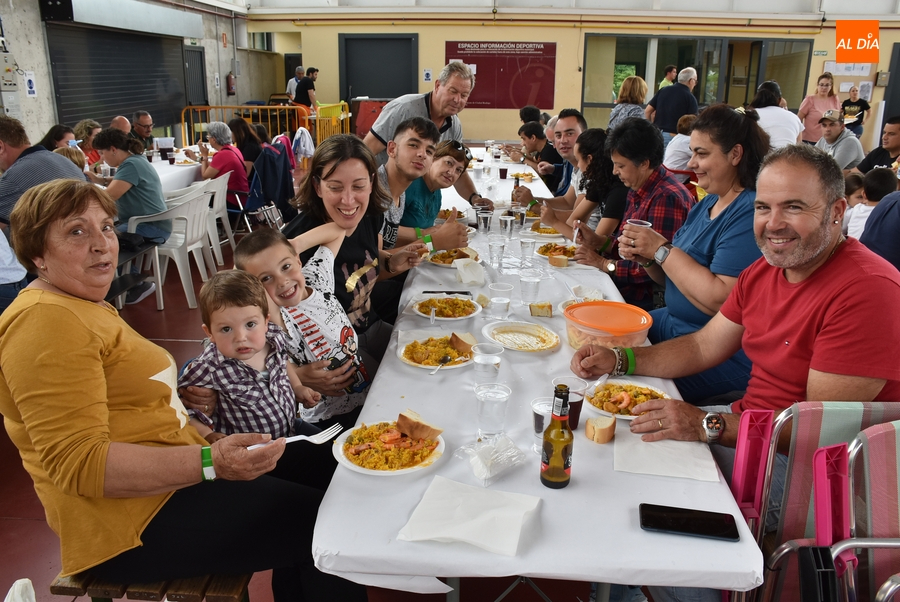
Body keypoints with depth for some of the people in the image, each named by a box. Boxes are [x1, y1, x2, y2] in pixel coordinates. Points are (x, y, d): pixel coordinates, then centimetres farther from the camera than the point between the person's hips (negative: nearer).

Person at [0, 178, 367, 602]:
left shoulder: (84, 305, 14)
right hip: (135, 525, -10)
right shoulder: (45, 320, -19)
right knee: (321, 523, -9)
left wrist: (183, 394, 10)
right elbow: (77, 463, -26)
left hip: (170, 480, 10)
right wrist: (210, 462, -32)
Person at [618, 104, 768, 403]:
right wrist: (644, 257, -7)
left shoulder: (750, 213, -19)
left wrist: (661, 250, -20)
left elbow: (721, 300, -28)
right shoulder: (706, 205, 10)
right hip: (672, 324, 10)